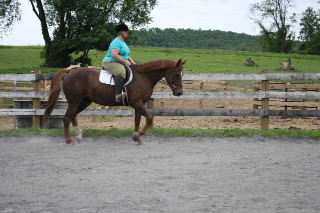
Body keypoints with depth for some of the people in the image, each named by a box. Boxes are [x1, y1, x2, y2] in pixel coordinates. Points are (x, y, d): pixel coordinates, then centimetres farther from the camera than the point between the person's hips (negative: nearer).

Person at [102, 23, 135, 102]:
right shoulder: (116, 42, -12)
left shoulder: (123, 42, 20)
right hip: (110, 63, -11)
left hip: (121, 64, 11)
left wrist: (131, 60, 8)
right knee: (121, 72, -37)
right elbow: (114, 55, -23)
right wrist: (125, 61, -24)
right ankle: (118, 95, -45)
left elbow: (126, 55, 27)